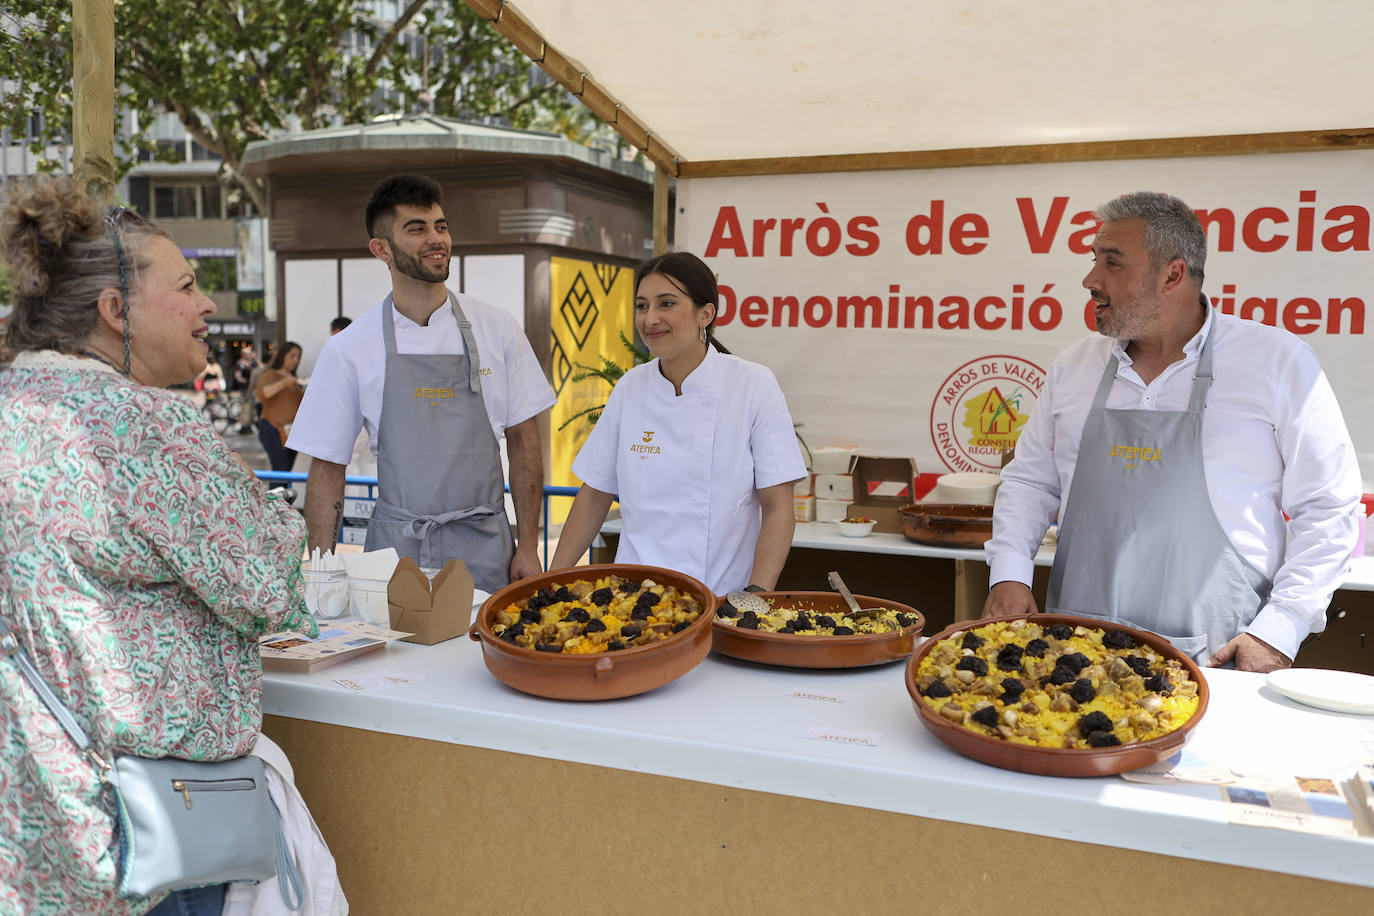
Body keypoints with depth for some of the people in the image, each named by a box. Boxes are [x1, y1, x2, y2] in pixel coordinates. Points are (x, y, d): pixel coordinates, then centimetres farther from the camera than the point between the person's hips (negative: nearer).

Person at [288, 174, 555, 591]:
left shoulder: (497, 329, 1)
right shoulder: (349, 347, -2)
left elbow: (523, 440, 4)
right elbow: (327, 466, 2)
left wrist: (529, 547, 0)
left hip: (484, 546, 1)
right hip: (396, 548, -1)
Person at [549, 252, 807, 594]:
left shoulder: (754, 385, -6)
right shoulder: (630, 388, 4)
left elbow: (778, 508, -6)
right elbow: (595, 495, 11)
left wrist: (756, 596, -17)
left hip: (723, 595, -2)